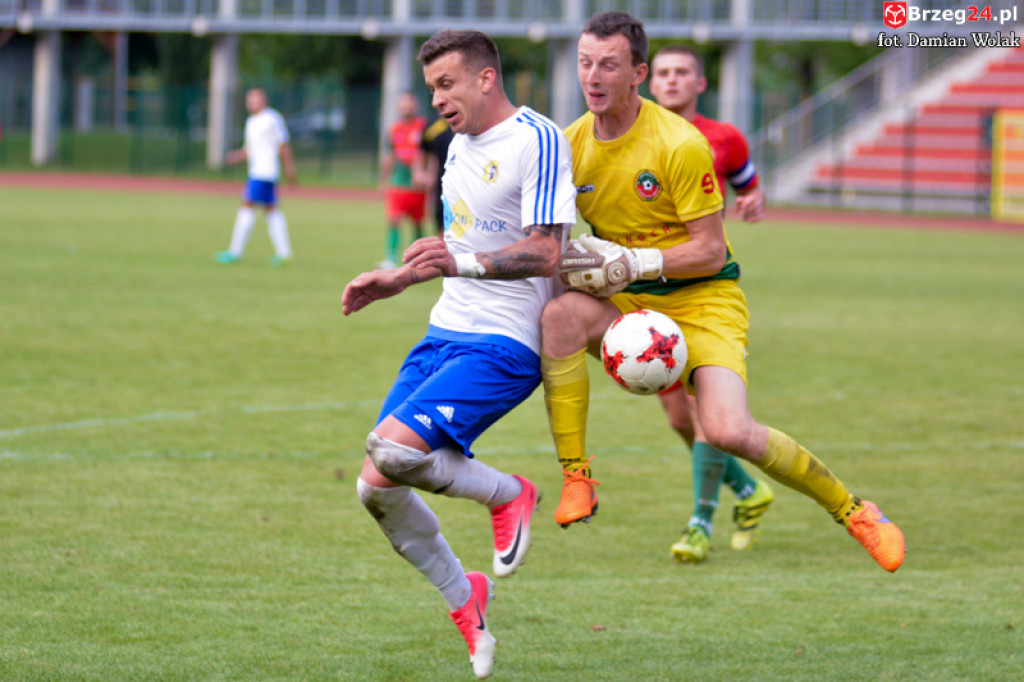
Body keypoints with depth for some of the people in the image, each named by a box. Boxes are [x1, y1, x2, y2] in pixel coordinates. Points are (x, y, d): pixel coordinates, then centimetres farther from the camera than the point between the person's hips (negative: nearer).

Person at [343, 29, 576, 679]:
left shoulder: (538, 140, -12)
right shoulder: (461, 144, 17)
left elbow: (544, 254, -19)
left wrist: (462, 263, -31)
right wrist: (397, 280, 22)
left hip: (504, 345, -9)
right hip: (445, 333, 9)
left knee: (394, 450, -27)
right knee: (376, 488, 0)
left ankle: (509, 493, -1)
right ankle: (463, 598, 19)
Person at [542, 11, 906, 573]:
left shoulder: (679, 145, -17)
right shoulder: (571, 144, -1)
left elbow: (710, 251, -14)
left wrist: (634, 262, -25)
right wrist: (568, 263, -9)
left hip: (703, 298, -4)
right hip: (627, 303, 4)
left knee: (728, 431, -23)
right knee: (560, 313, -30)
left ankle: (850, 509, 1)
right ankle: (575, 479, -22)